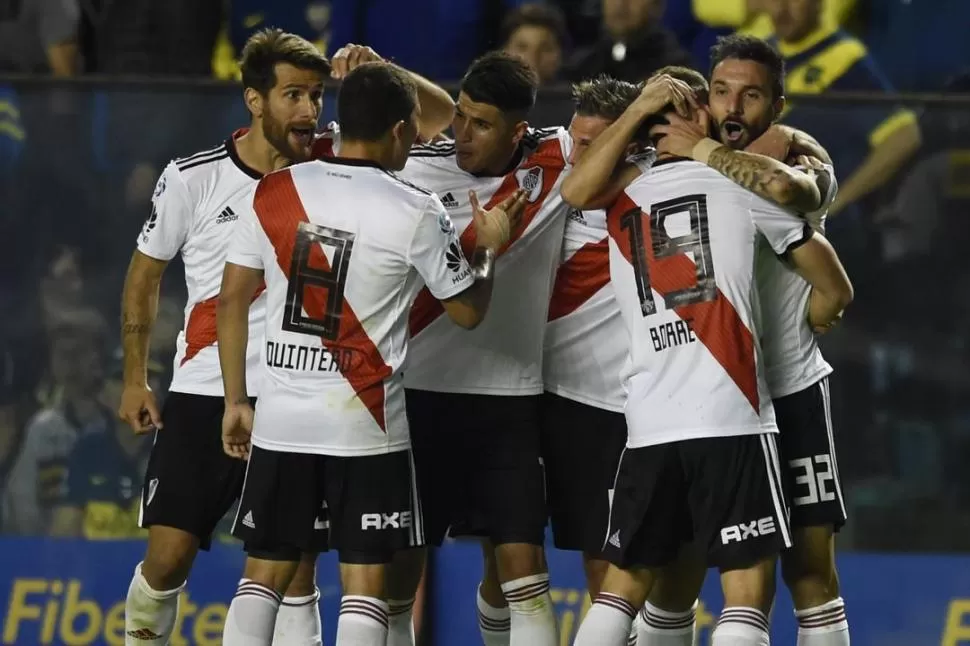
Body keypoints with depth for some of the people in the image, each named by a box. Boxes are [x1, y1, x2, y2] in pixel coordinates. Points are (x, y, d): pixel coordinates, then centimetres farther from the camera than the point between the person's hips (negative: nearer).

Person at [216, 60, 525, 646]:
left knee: (264, 575, 10)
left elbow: (232, 299, 6)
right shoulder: (416, 213, -8)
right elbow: (468, 311, 3)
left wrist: (236, 401, 15)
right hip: (365, 424, -3)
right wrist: (490, 247, 21)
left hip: (282, 420, 3)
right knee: (364, 582, 1)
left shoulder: (275, 193, 2)